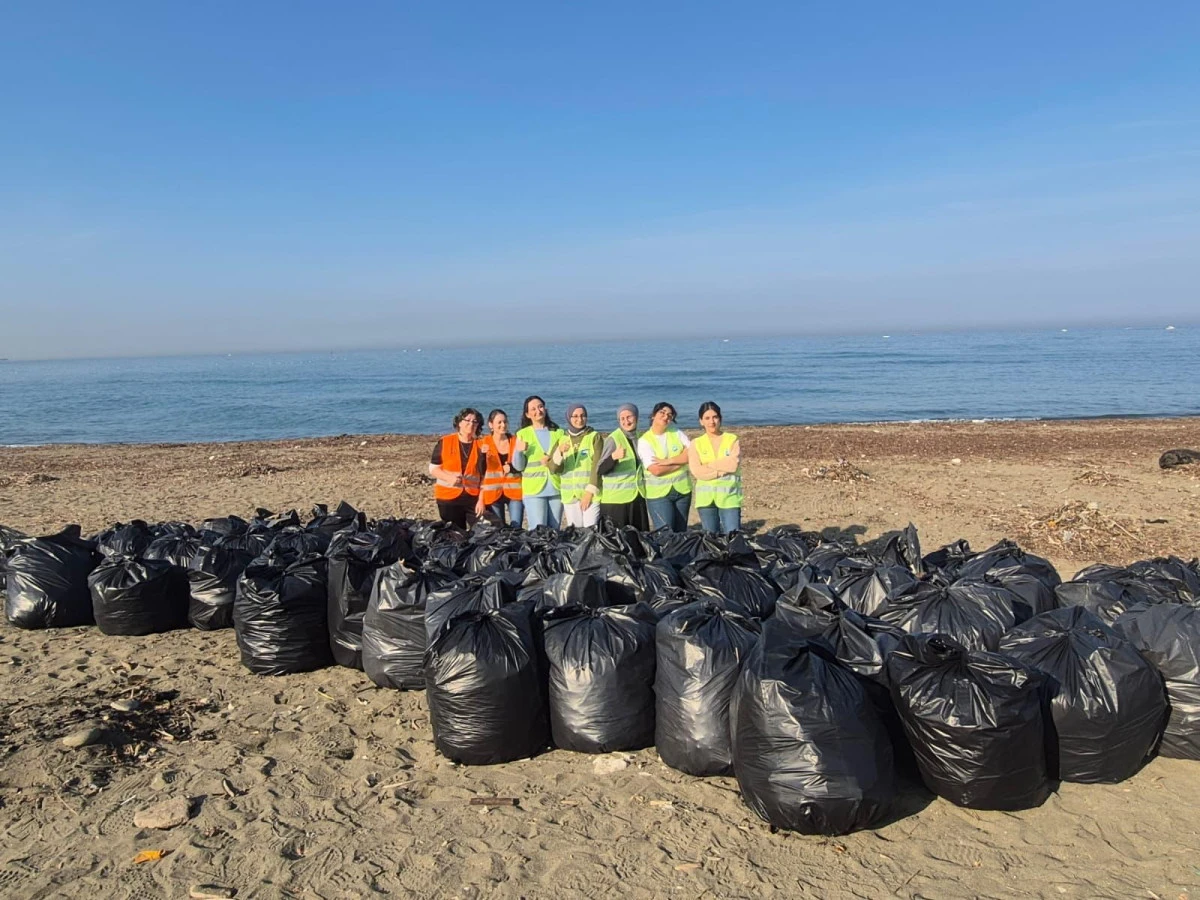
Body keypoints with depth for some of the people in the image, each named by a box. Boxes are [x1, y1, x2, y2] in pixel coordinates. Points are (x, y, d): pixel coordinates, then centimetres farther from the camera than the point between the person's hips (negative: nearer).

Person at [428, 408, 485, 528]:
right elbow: (433, 468, 1)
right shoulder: (444, 442, 0)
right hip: (448, 497, 0)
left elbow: (484, 476, 2)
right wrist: (449, 477, -16)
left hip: (474, 498, 0)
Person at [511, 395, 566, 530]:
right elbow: (518, 466, 0)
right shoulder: (522, 434, 4)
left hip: (556, 489, 3)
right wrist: (519, 452, -19)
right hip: (534, 491, -2)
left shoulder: (558, 432, 11)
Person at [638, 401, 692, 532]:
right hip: (658, 493, -4)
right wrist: (681, 461, -8)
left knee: (681, 532, 10)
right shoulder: (644, 441, -6)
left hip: (683, 490, 4)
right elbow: (656, 470, -16)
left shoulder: (676, 432, 5)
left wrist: (669, 461, -14)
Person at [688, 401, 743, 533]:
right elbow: (696, 472, -8)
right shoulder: (696, 444, 6)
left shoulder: (732, 439, 4)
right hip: (706, 498, 2)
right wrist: (723, 469, -11)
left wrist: (708, 465, -7)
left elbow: (734, 465, -11)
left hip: (729, 496, -2)